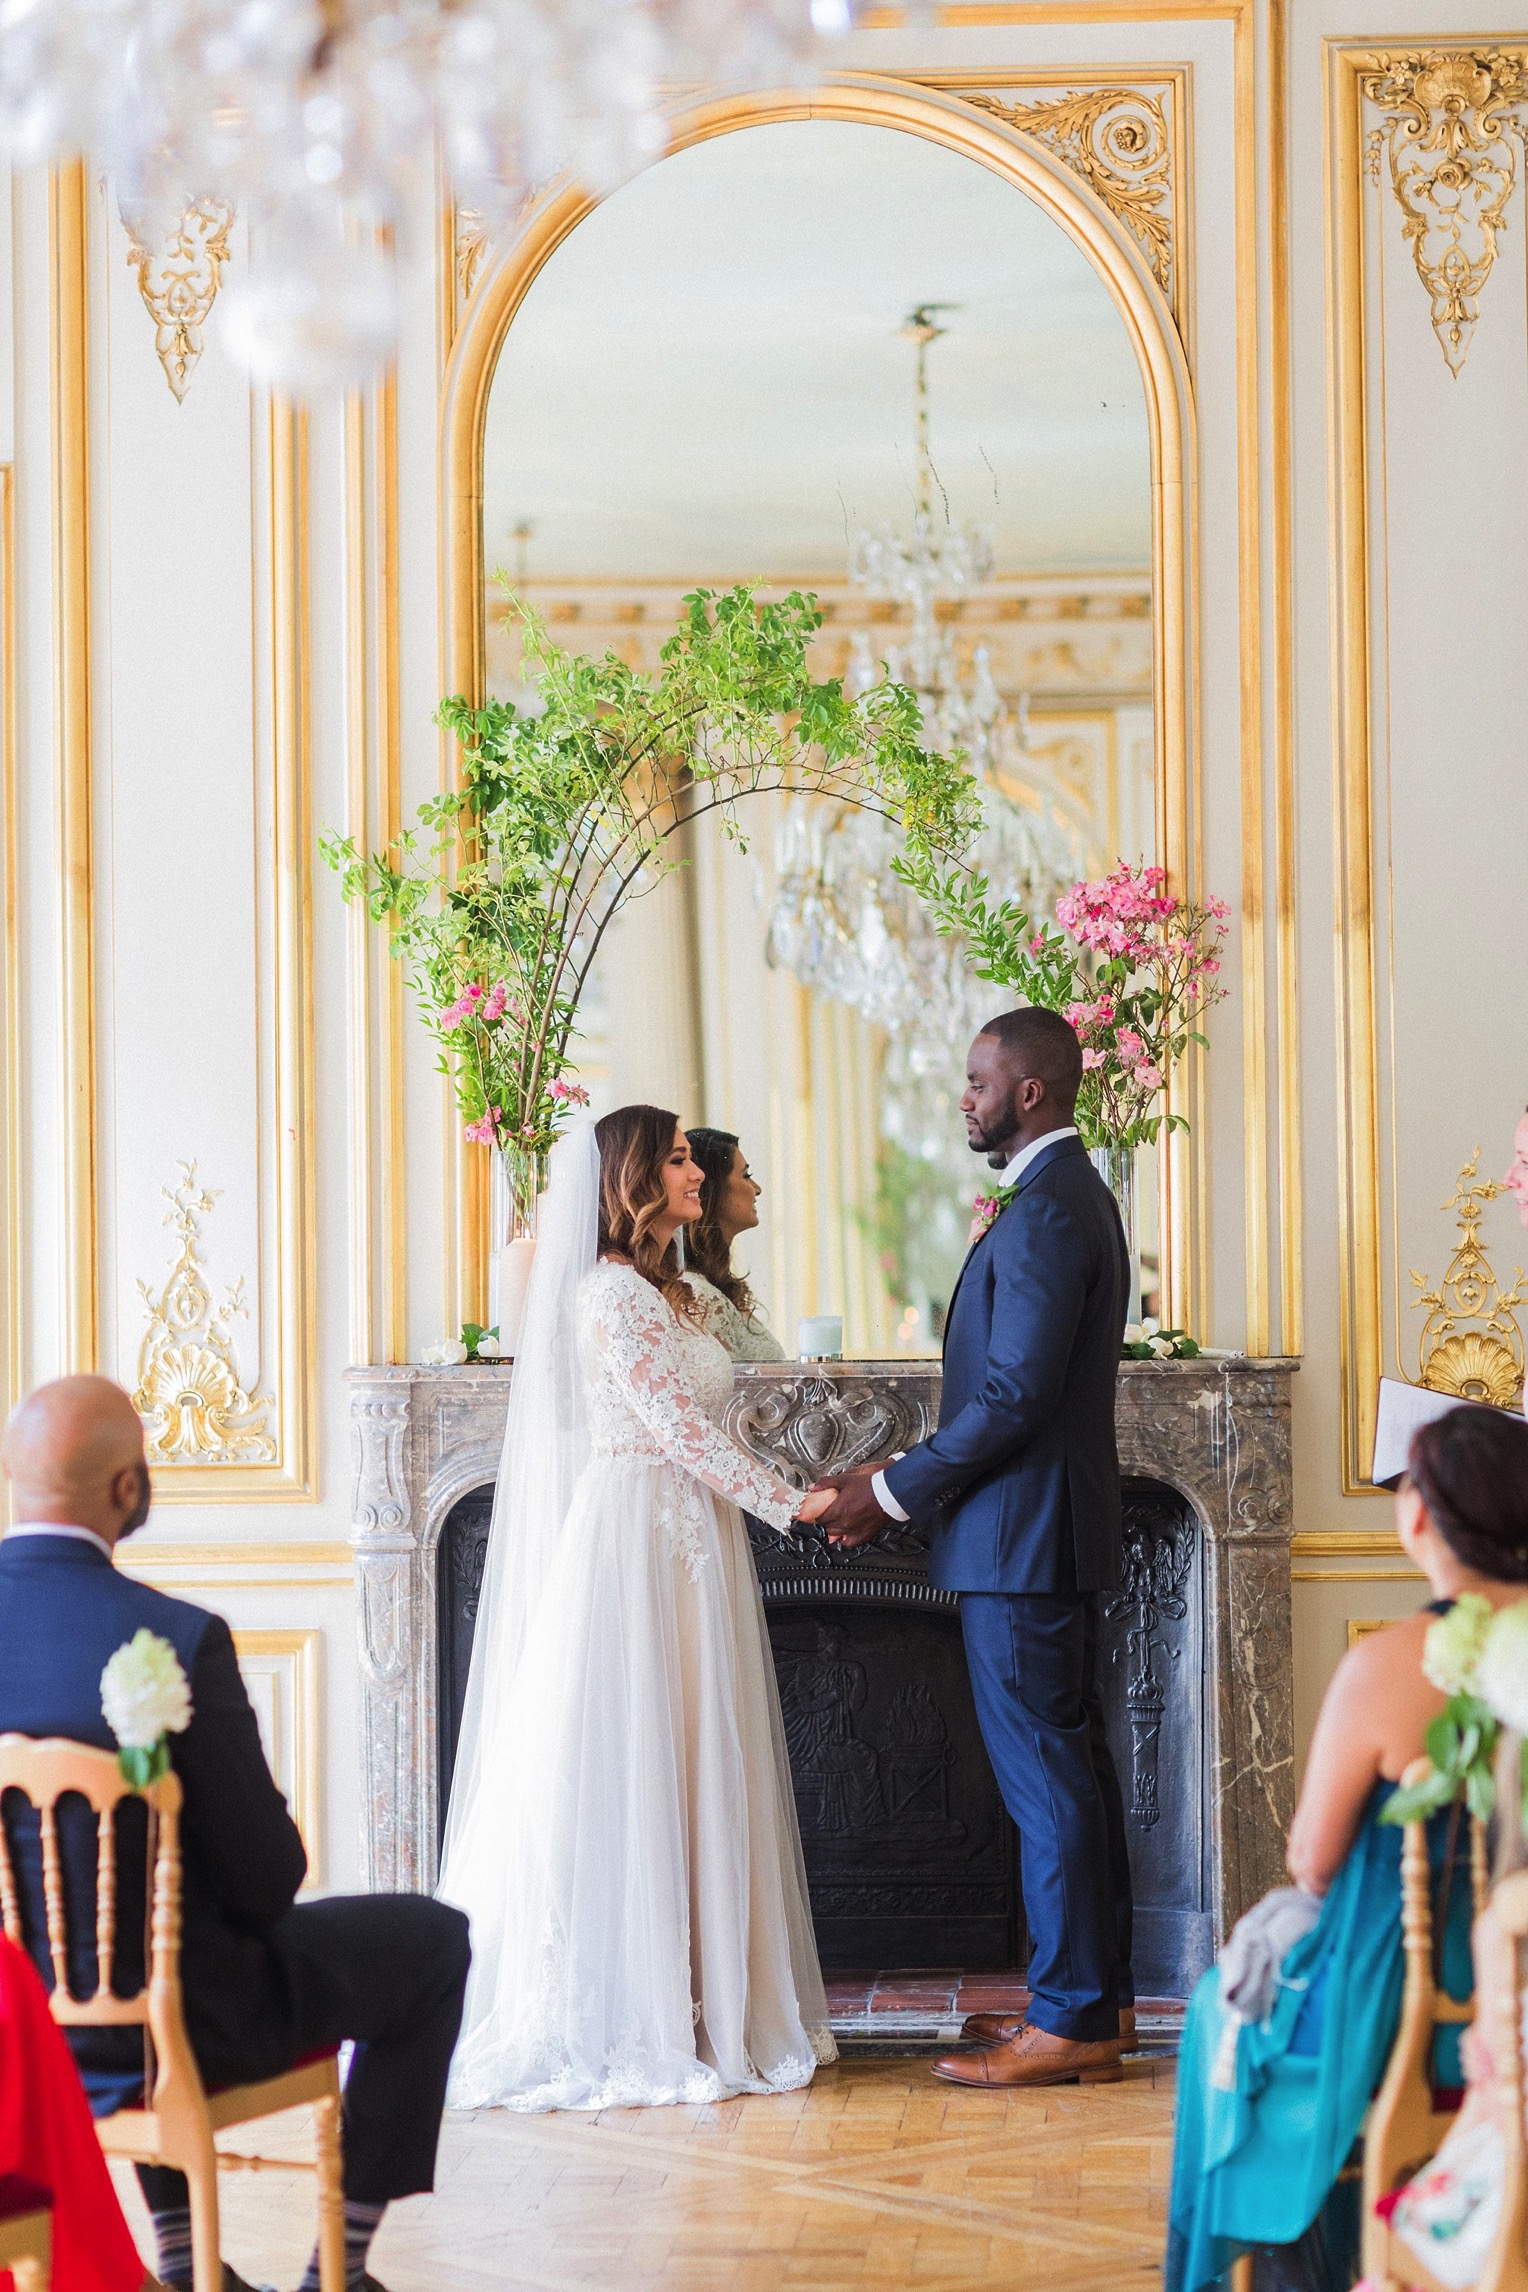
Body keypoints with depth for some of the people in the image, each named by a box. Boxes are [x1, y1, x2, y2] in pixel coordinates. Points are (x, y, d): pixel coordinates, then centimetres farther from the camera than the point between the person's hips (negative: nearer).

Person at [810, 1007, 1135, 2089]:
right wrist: (908, 1481, 15)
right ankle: (1098, 1996, 21)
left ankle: (1069, 2021, -3)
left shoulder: (1047, 1209, -17)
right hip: (1054, 1533, 11)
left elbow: (1014, 1396, -22)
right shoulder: (1075, 1197, 16)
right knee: (1074, 1765, 14)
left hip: (1023, 1541, -11)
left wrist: (895, 1493, -14)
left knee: (1046, 1774, -7)